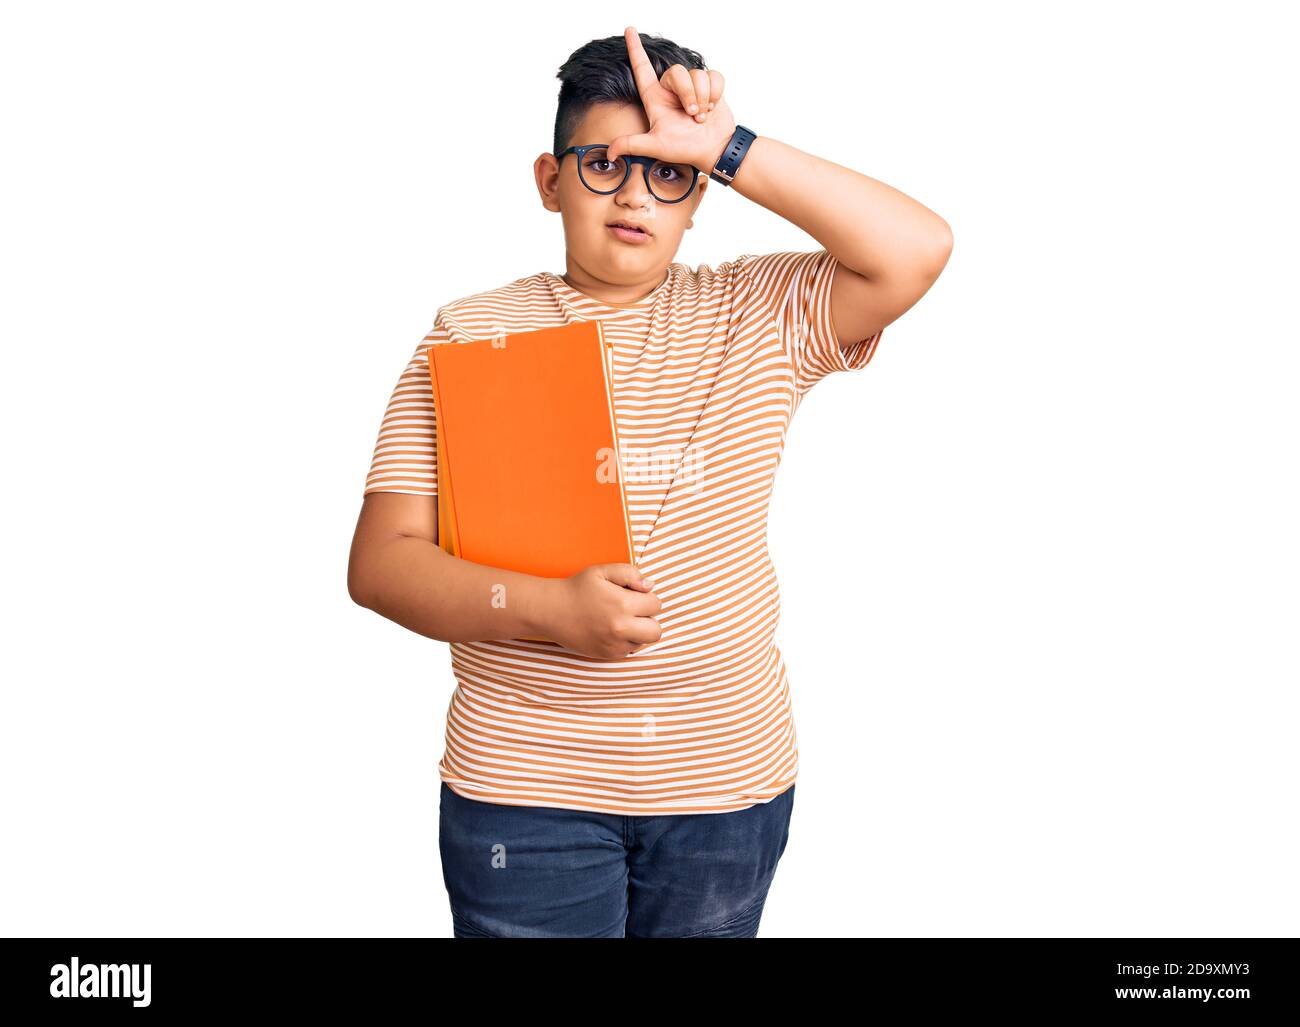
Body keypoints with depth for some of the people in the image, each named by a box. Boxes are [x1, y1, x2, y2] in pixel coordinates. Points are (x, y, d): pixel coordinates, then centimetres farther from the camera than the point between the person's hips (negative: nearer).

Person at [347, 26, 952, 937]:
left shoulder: (757, 318, 3)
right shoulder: (471, 337, 0)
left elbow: (919, 248, -12)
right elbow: (381, 561, -5)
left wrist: (727, 148, -12)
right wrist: (548, 609, -22)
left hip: (727, 778, 2)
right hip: (525, 789, -1)